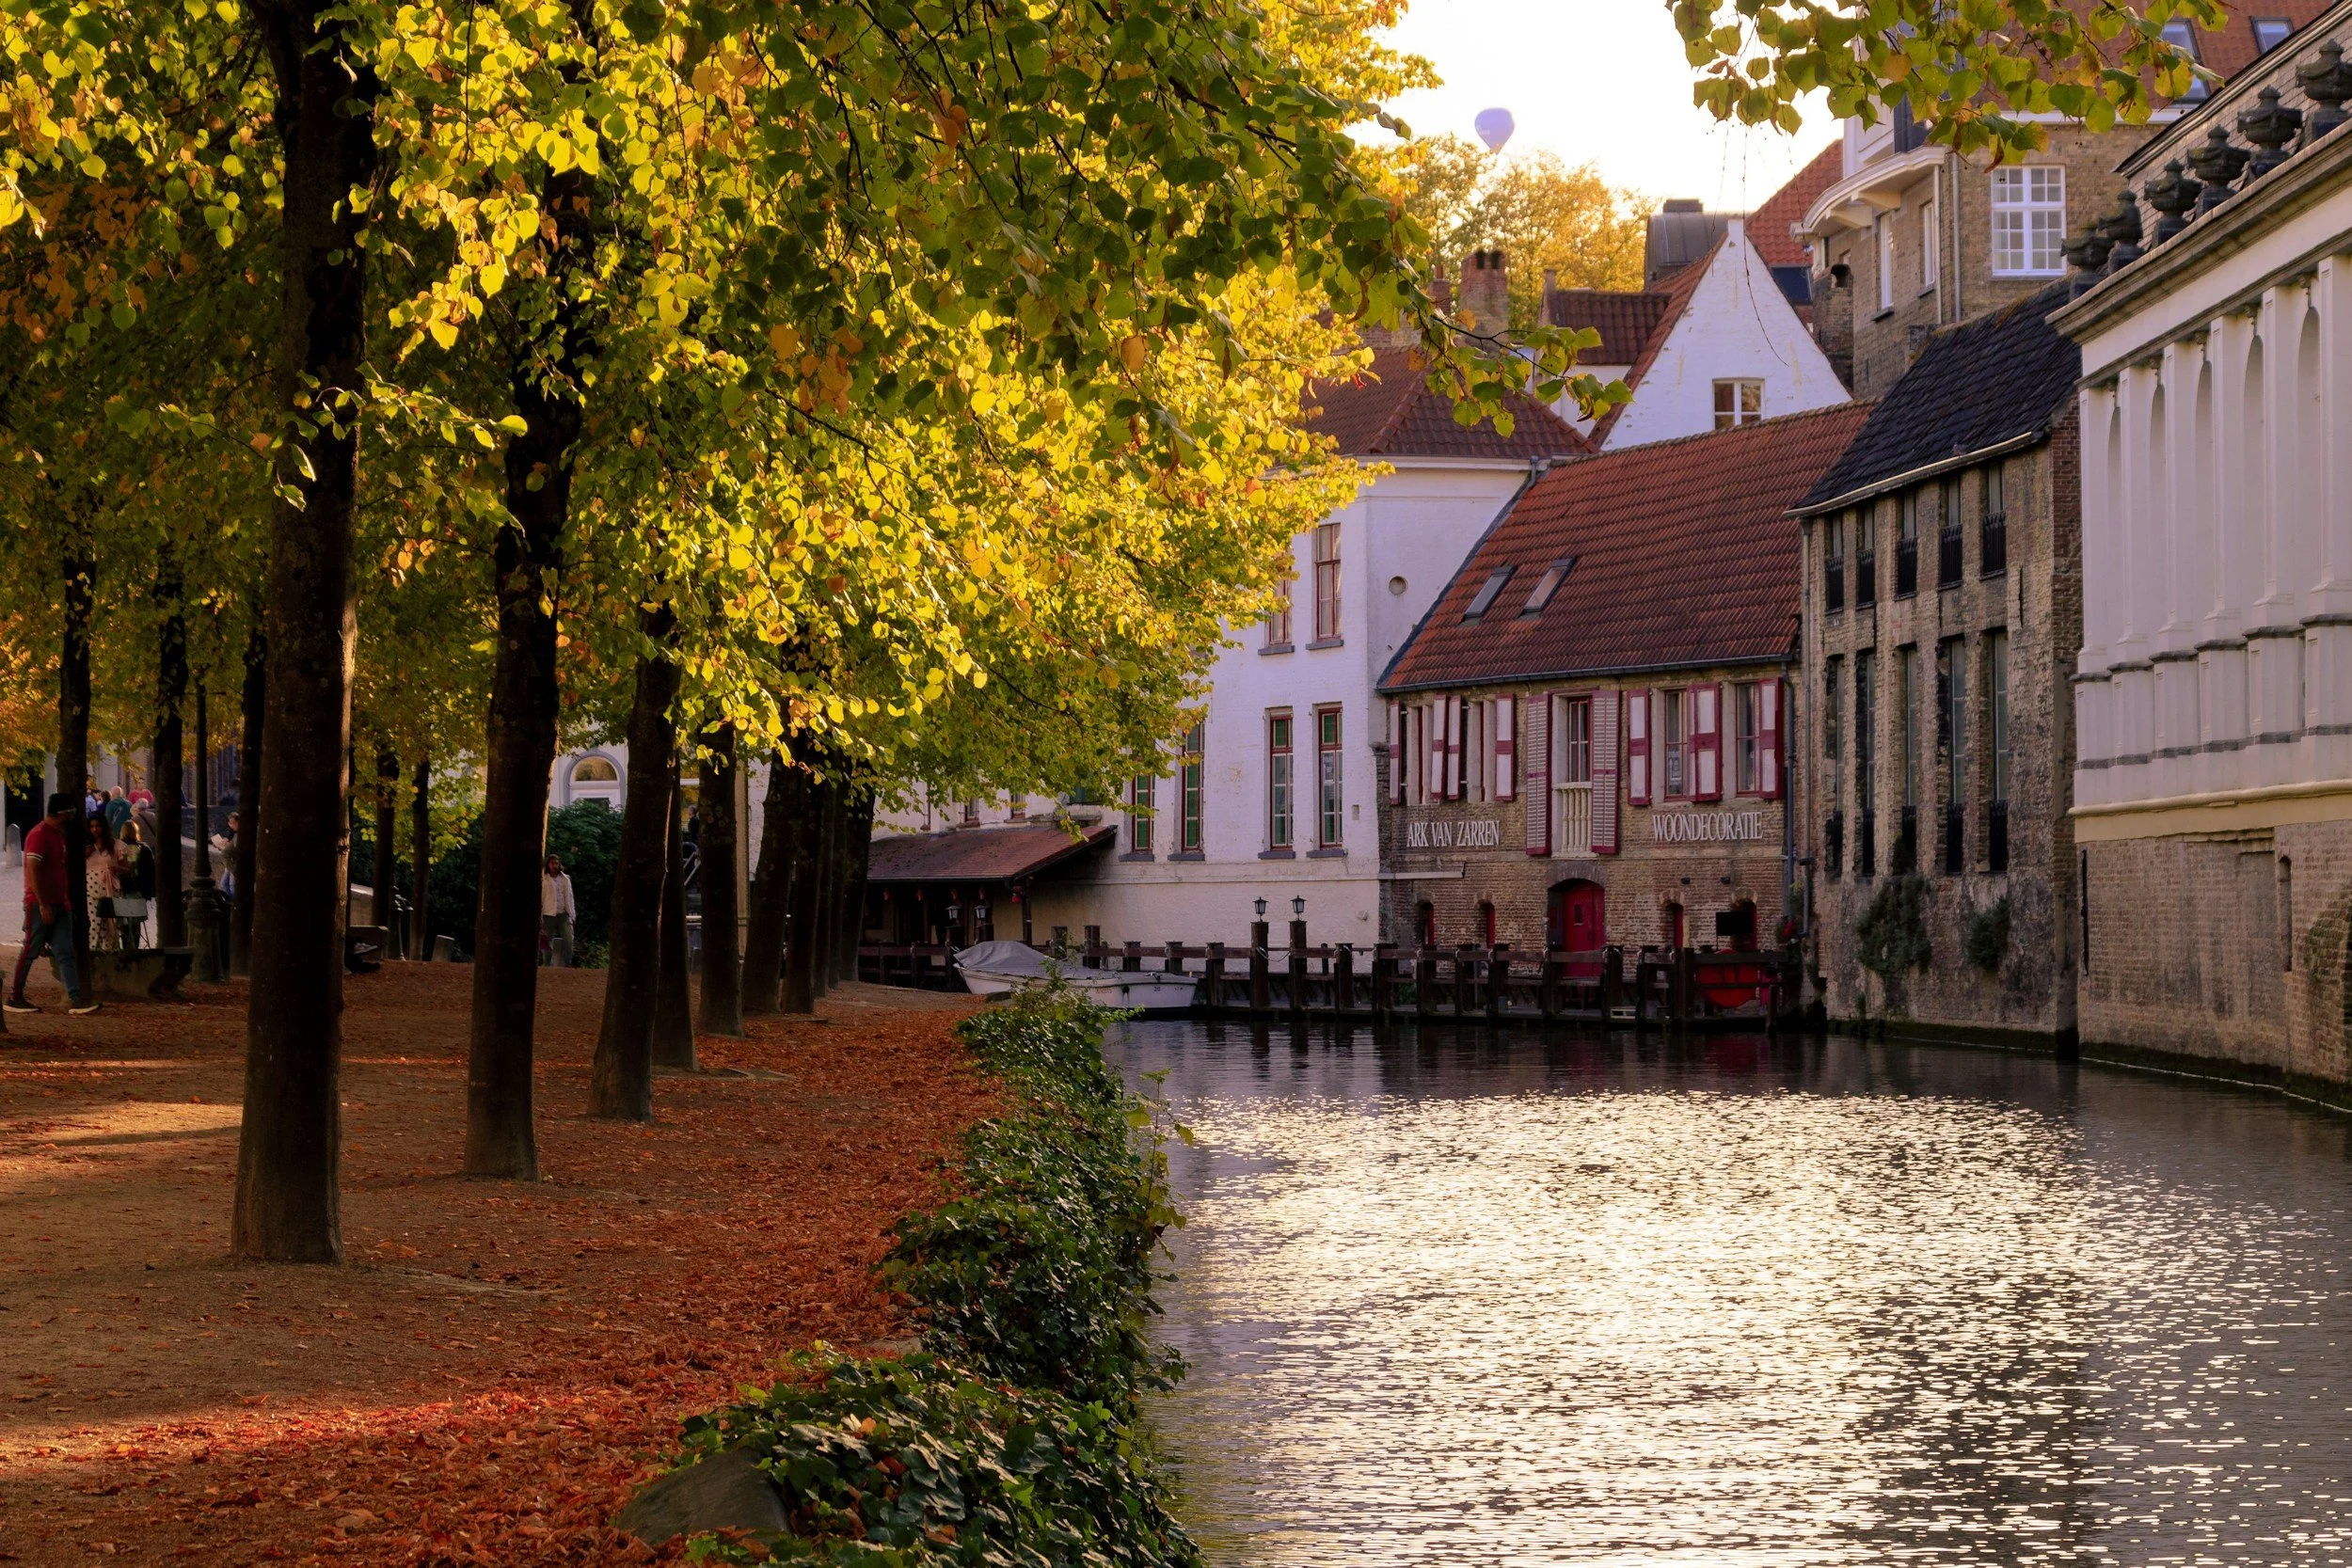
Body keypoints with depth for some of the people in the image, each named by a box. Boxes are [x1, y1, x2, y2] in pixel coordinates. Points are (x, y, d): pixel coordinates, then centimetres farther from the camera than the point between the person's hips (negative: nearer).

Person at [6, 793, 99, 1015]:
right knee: (29, 952, -1)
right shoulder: (39, 835, -15)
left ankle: (76, 999, -5)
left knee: (65, 953, 1)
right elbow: (32, 870, -20)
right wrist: (43, 904, -23)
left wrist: (67, 900, 18)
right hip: (40, 904, -9)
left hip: (60, 904, 9)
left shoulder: (59, 834, 15)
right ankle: (14, 998, 9)